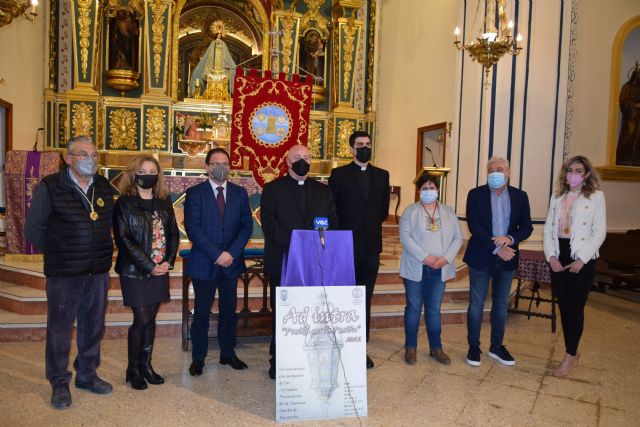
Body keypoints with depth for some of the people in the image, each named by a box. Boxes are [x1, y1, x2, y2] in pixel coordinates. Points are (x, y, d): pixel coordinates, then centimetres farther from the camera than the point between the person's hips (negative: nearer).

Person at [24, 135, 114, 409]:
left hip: (98, 272, 4)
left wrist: (102, 252, 10)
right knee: (60, 329, 7)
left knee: (93, 326, 14)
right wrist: (57, 254, 3)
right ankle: (59, 383, 24)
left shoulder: (104, 187, 5)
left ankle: (87, 375, 32)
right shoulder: (49, 187, -7)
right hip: (64, 274, -4)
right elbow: (33, 229, 0)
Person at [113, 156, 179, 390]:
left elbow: (173, 233, 9)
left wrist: (168, 261, -6)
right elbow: (124, 239, -12)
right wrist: (149, 266, -15)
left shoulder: (164, 204, 9)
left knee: (151, 319, 11)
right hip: (135, 272, -4)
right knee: (141, 320, -2)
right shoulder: (124, 203, -6)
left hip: (160, 271, 5)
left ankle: (146, 365, 23)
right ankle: (133, 369, 16)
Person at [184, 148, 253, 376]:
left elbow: (247, 225, 2)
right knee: (201, 312, 7)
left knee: (229, 310, 12)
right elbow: (192, 228, -10)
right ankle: (198, 358, 20)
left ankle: (228, 353, 27)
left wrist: (232, 252, -11)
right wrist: (216, 254, -17)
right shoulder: (195, 193, -2)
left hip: (232, 262, 3)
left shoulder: (239, 193, 7)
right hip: (204, 263, -3)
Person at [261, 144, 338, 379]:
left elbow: (332, 221, 10)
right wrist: (293, 243, -18)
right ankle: (278, 360, 17)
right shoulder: (273, 189, 6)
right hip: (283, 262, -2)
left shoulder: (323, 190, 16)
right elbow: (269, 223, -6)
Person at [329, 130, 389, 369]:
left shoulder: (381, 175, 11)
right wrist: (346, 229, -1)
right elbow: (331, 209, 0)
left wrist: (371, 225, 7)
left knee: (365, 300, 8)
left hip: (371, 245, 3)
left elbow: (383, 209, 14)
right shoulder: (339, 174, 1)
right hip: (347, 246, -3)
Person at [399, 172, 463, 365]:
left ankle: (436, 348, 21)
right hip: (415, 268, -2)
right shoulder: (410, 211, 1)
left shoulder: (448, 212, 10)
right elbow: (405, 237, -10)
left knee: (434, 309, 11)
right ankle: (410, 347, 17)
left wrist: (446, 258, -11)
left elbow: (458, 238, 5)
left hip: (439, 269, 2)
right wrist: (425, 257, -18)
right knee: (413, 307, 6)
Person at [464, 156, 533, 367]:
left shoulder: (520, 196, 5)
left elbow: (526, 227, 3)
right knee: (476, 303, 5)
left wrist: (510, 239, -17)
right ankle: (473, 347, 18)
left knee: (501, 304, 13)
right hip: (481, 257, -3)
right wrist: (496, 248, -18)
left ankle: (496, 346, 27)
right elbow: (474, 226, -12)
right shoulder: (476, 194, -4)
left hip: (507, 258, 3)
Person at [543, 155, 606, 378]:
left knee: (575, 308, -1)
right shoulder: (557, 197, 11)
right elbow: (548, 228, 9)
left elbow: (599, 233, -7)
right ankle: (572, 351, 24)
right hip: (558, 259, 4)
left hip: (582, 260, -4)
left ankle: (570, 356, 12)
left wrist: (582, 259, -13)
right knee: (564, 307, 9)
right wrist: (550, 255, -4)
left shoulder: (596, 197, -2)